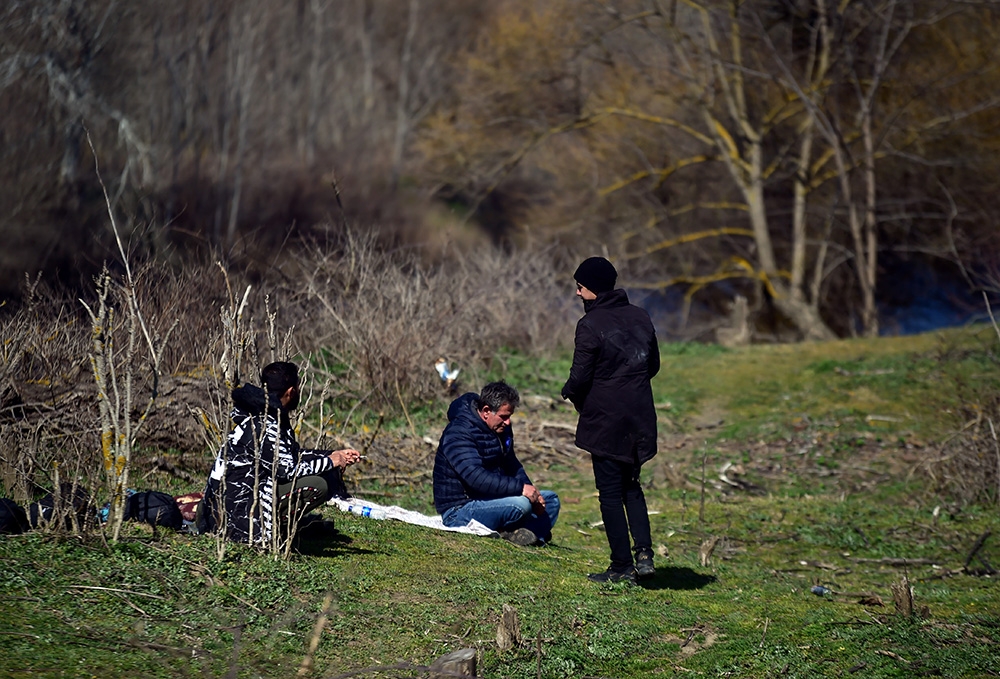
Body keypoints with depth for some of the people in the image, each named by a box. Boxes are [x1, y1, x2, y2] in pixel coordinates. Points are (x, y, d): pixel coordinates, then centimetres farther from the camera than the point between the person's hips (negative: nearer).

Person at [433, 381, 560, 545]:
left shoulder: (500, 428, 9)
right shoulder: (459, 433, -21)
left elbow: (512, 466, 15)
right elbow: (476, 478, -33)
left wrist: (532, 492, -4)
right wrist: (521, 488, -33)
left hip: (490, 499, 10)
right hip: (460, 511, -10)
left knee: (550, 500, 6)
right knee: (520, 504, -32)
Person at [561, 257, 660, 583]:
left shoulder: (590, 324, -15)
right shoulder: (640, 317, 6)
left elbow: (580, 377, -15)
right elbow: (653, 364, 14)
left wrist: (570, 392, 5)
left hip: (605, 420, -6)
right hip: (640, 418, 6)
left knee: (610, 491, 2)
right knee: (631, 485, 20)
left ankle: (622, 566, 4)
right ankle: (644, 553, 8)